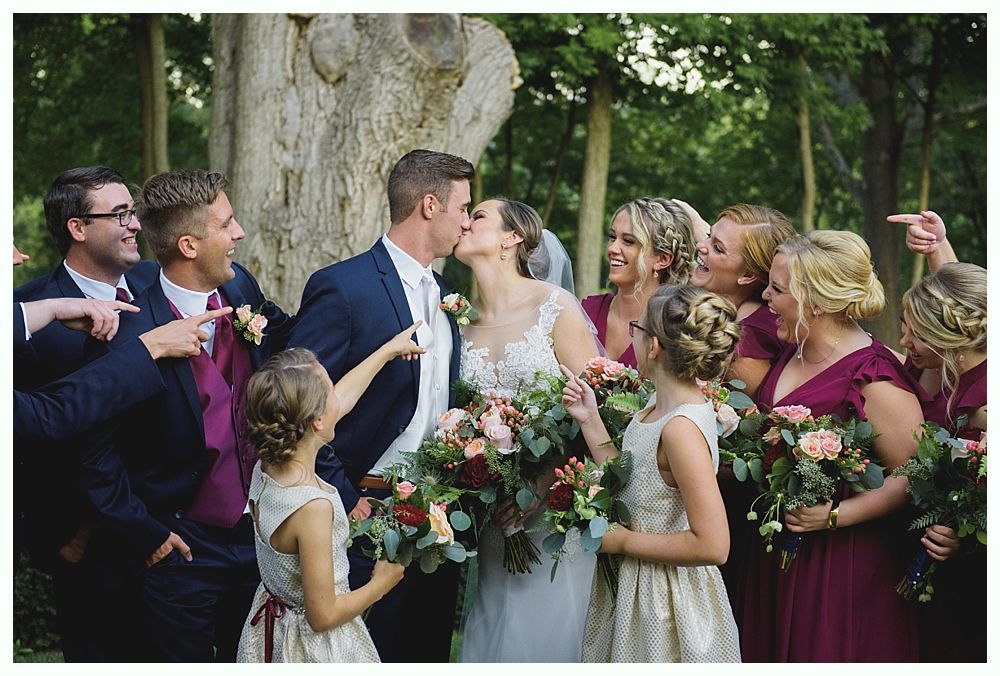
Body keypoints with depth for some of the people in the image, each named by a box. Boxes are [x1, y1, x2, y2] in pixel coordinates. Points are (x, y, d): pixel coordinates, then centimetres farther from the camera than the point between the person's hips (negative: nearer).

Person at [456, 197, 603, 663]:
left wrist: (544, 481, -17)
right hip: (494, 514, 5)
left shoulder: (556, 306, -7)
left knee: (549, 634, -2)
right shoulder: (462, 323, 8)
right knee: (495, 635, 6)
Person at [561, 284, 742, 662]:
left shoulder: (682, 428, -26)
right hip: (630, 586, 9)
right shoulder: (659, 404, 2)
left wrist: (622, 541, -21)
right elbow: (627, 484, 6)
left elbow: (712, 545, -29)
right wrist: (589, 419, 3)